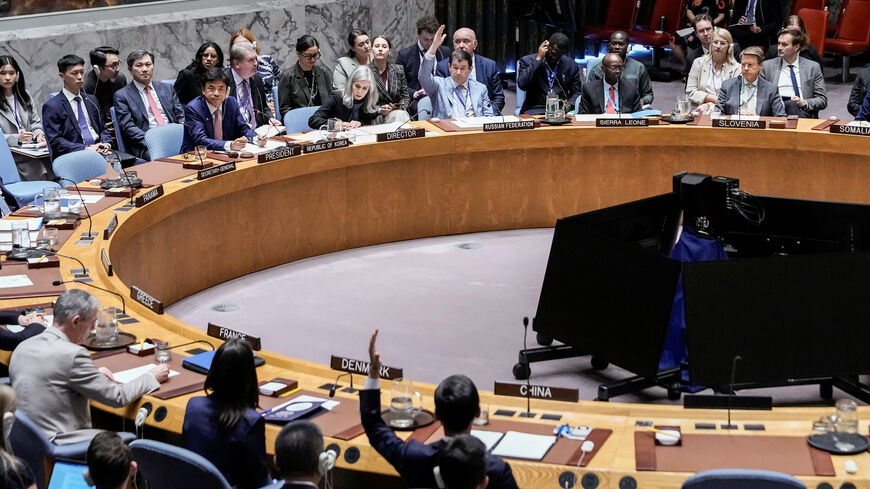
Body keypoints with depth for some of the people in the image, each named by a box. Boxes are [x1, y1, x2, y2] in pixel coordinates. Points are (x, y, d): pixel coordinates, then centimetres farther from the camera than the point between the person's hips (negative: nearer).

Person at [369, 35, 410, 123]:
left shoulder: (398, 70, 11)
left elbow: (405, 96, 14)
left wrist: (401, 107, -7)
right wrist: (379, 110, -15)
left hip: (399, 112, 3)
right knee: (397, 115, -32)